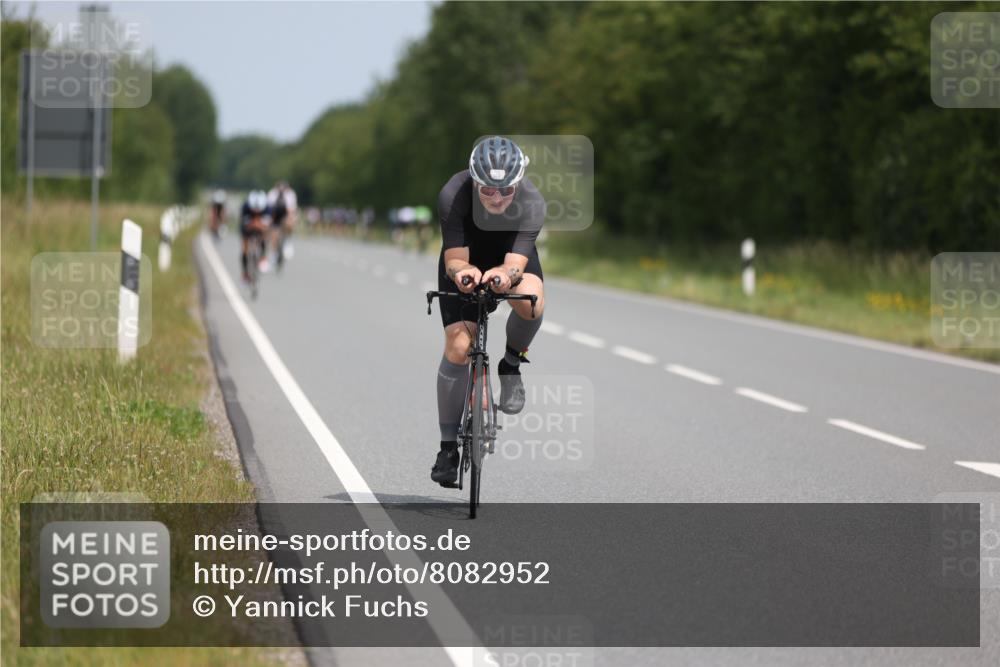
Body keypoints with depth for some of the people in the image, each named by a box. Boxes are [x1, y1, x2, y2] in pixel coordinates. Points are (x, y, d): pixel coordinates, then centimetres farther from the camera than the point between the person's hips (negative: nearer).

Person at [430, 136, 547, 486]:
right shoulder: (452, 196, -33)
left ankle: (511, 363, -2)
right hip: (465, 260, 0)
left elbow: (516, 262, -37)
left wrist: (505, 274, -60)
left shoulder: (532, 203, -33)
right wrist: (463, 272, -56)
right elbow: (455, 259, -33)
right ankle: (448, 445, -1)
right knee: (458, 345, -15)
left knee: (531, 301, -34)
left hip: (510, 258, 0)